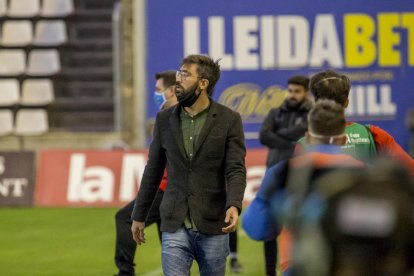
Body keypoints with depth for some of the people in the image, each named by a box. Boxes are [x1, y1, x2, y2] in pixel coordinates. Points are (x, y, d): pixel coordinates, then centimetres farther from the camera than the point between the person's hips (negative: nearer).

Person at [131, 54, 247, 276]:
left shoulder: (229, 120, -4)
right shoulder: (165, 119, 6)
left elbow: (236, 170, -10)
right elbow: (153, 170, 13)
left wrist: (234, 205, -28)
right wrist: (139, 215, 15)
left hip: (213, 227, -2)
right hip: (175, 226, 2)